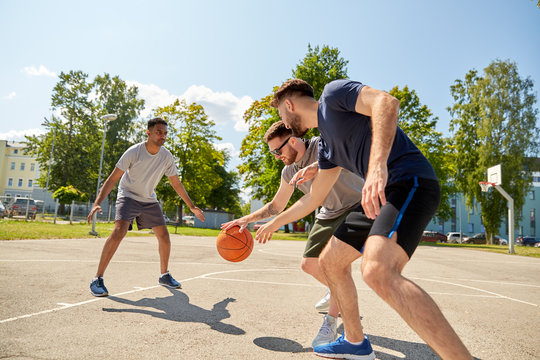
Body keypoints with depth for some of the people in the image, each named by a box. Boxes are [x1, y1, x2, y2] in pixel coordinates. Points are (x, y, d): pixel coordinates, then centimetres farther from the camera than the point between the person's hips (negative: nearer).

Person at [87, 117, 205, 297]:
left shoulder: (166, 156, -8)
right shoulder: (134, 152, -21)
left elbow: (176, 183, 4)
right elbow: (113, 178, -22)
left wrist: (192, 206, 6)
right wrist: (97, 203, -34)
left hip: (149, 200, 5)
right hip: (128, 196, -5)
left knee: (164, 236, 2)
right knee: (119, 231, -26)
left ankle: (164, 276, 21)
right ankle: (97, 280, -15)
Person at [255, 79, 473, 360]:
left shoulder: (333, 93, 0)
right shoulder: (327, 146, 23)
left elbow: (386, 102, -19)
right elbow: (313, 198, 29)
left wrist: (377, 165, -33)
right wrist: (274, 223, 36)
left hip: (411, 181, -9)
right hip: (382, 194, 9)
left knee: (377, 272, -30)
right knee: (330, 261, 13)